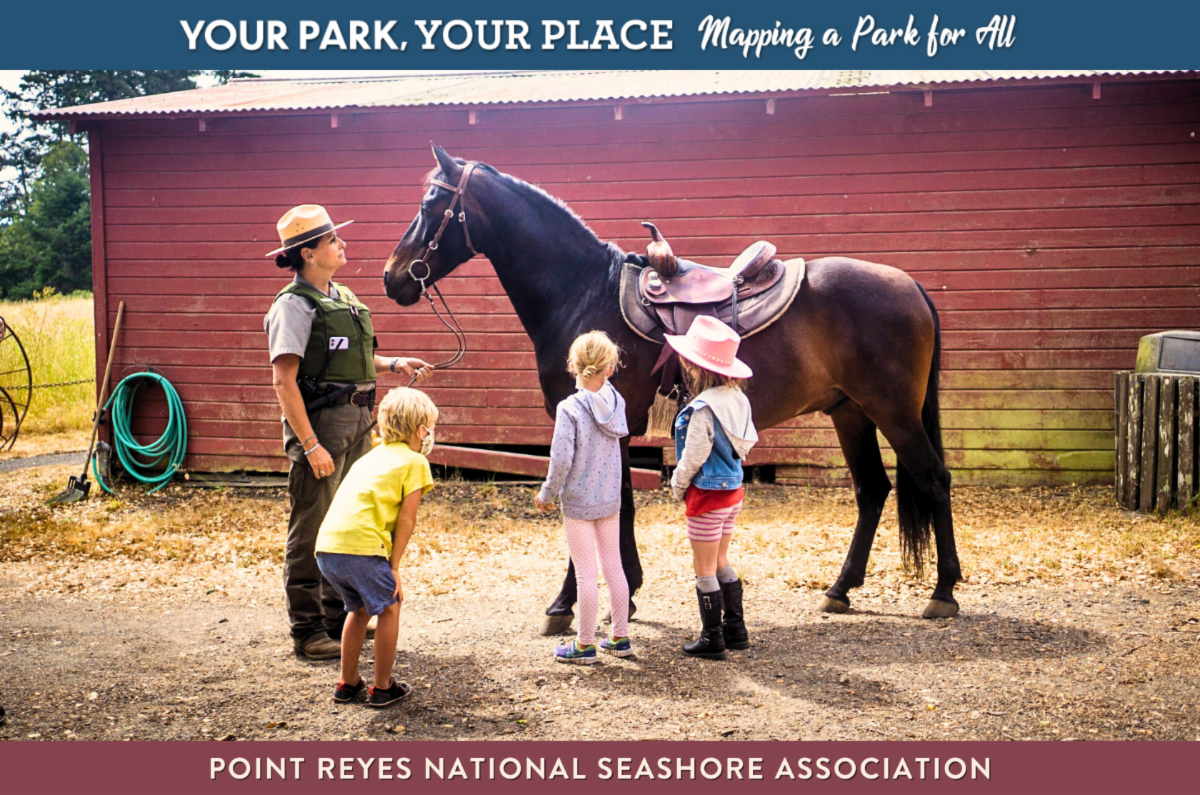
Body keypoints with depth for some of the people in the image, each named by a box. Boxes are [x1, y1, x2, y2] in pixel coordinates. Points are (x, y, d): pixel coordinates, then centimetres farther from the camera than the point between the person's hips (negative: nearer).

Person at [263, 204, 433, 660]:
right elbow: (284, 381, -18)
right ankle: (307, 631, 11)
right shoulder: (294, 304, -12)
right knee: (312, 529, 0)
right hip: (320, 422, -9)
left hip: (358, 421, 9)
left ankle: (339, 617, 30)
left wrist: (394, 364, 13)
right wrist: (310, 445, -22)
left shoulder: (342, 297, 14)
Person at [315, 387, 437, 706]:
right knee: (389, 608, 12)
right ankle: (383, 688, 17)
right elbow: (406, 520, -2)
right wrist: (394, 567, 1)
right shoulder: (415, 461, 6)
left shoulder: (372, 456, 28)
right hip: (361, 547, -7)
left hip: (326, 546, 7)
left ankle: (347, 682, 33)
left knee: (360, 608, 26)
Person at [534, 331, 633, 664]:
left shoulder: (569, 408, -19)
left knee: (585, 574, 2)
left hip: (578, 501, -5)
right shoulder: (615, 401, -4)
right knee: (614, 566, 15)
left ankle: (585, 645, 13)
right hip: (611, 499, 5)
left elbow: (561, 460, -21)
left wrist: (547, 494, -5)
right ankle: (620, 637, 25)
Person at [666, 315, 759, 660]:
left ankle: (712, 639, 14)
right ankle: (735, 630, 28)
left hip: (707, 494, -8)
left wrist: (678, 487, 0)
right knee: (721, 563, 21)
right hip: (732, 490, 8)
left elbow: (692, 458, -19)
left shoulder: (702, 409, -23)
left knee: (704, 569, 5)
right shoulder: (736, 398, 1)